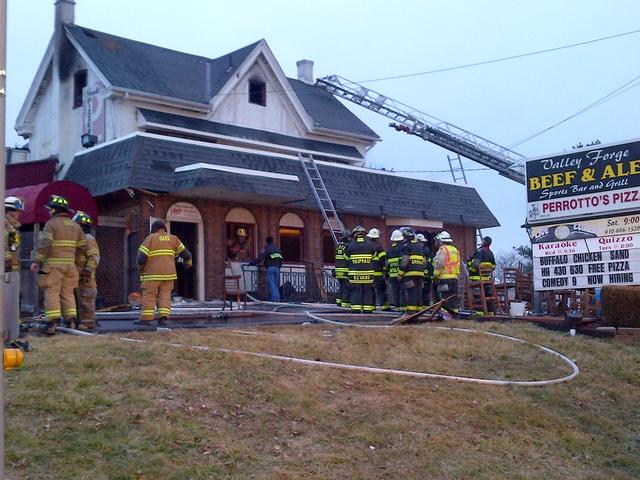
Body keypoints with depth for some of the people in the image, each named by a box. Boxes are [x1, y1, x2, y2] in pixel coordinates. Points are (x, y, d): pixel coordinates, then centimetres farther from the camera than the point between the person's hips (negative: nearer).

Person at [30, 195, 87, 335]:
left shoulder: (51, 223, -7)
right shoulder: (75, 226, 13)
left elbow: (44, 244, -16)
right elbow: (83, 247, 15)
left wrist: (36, 261, -14)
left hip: (53, 264, -6)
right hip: (70, 264, 6)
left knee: (51, 292, -5)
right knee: (67, 293, 11)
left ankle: (51, 323, -11)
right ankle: (71, 321, 5)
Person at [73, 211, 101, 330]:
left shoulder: (88, 239, -8)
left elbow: (94, 256, -18)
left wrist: (88, 270, -25)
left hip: (85, 277, -10)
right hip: (77, 276, 10)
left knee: (85, 301, -10)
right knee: (78, 300, 12)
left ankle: (88, 322, -8)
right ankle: (80, 321, 17)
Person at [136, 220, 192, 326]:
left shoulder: (150, 238, -3)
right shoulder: (172, 238, 8)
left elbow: (141, 256, -10)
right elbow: (184, 251, 14)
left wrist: (141, 266, 9)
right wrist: (188, 261, 32)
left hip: (153, 274, -4)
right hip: (168, 273, 4)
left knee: (149, 295, 0)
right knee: (165, 295, 5)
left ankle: (147, 318, -5)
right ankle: (163, 317, -7)